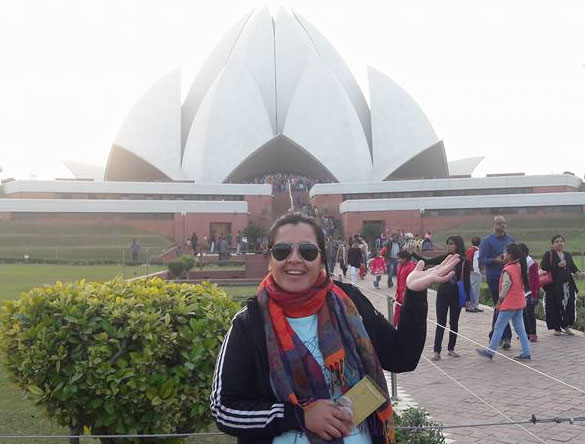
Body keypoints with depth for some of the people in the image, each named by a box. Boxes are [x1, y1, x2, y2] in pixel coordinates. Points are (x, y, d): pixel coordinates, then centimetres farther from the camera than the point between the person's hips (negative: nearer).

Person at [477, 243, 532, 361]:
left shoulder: (507, 270, -18)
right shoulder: (519, 267, 7)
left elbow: (505, 287, -15)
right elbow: (523, 286, 14)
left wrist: (499, 302, -5)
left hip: (509, 303, -8)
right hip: (519, 302, 8)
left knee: (498, 327, 0)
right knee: (519, 328, 12)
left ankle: (490, 352, 5)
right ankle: (526, 353, 12)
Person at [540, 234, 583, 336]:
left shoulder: (568, 255, 15)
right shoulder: (549, 254, -2)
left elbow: (572, 266, 22)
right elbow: (543, 266, -14)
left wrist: (577, 272, -1)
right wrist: (558, 265, -21)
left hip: (568, 284, 5)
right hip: (554, 285, -5)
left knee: (569, 305, 2)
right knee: (555, 307, -2)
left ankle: (566, 326, 18)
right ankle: (556, 328, 9)